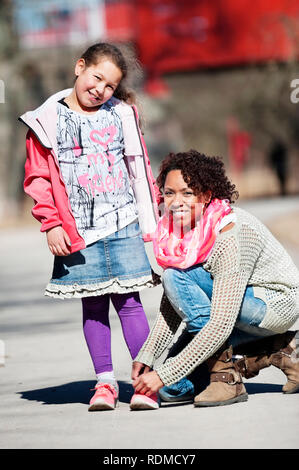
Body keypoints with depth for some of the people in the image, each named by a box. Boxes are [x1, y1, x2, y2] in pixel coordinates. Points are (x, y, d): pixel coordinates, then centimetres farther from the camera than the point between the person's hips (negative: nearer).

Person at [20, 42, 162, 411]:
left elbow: (140, 168, 13)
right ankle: (105, 382, 10)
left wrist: (150, 218, 11)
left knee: (128, 300, -3)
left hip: (123, 225, 0)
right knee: (92, 306, 4)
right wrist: (51, 224, -4)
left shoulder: (121, 115, 7)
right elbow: (38, 178, 3)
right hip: (77, 230, 0)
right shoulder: (48, 121, 2)